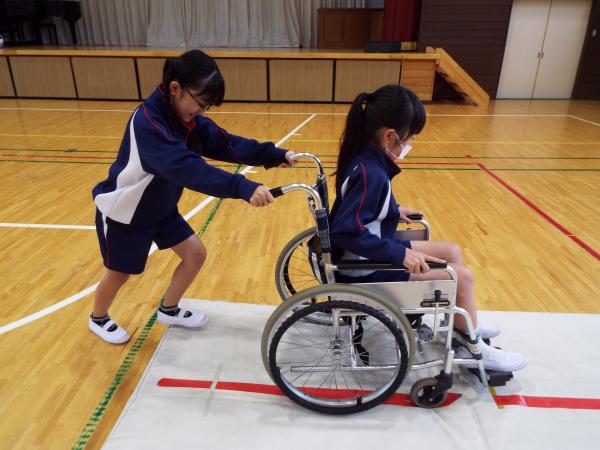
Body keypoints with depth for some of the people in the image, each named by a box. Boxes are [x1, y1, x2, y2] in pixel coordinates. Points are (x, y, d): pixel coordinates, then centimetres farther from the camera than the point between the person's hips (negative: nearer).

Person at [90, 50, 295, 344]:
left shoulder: (188, 119, -8)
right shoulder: (147, 122, -35)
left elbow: (226, 144, -12)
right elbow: (188, 168, -48)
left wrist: (276, 155, -22)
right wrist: (244, 188, -57)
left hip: (160, 208, 8)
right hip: (123, 212, -7)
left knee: (195, 253, 6)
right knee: (119, 273, 12)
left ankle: (169, 310, 30)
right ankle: (98, 319, 44)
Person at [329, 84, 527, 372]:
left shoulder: (366, 160, -1)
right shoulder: (371, 174, -30)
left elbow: (361, 207, 15)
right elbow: (344, 231, -35)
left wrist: (393, 211, 12)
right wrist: (400, 254, -30)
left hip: (371, 255, 10)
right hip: (365, 269, -10)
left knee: (452, 252, 15)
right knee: (461, 276, -5)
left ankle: (465, 326, 32)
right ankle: (473, 349, 18)